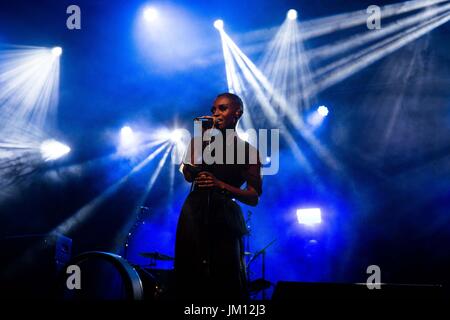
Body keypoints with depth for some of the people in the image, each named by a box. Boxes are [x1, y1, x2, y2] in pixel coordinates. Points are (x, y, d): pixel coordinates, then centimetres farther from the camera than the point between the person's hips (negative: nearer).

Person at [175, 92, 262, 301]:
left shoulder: (248, 151, 7)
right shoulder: (202, 139, 11)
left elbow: (254, 198, 1)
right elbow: (189, 175, -5)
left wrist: (221, 185, -13)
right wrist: (202, 137, -5)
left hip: (225, 217, -1)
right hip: (195, 213, 1)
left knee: (227, 282, -2)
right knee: (192, 277, 0)